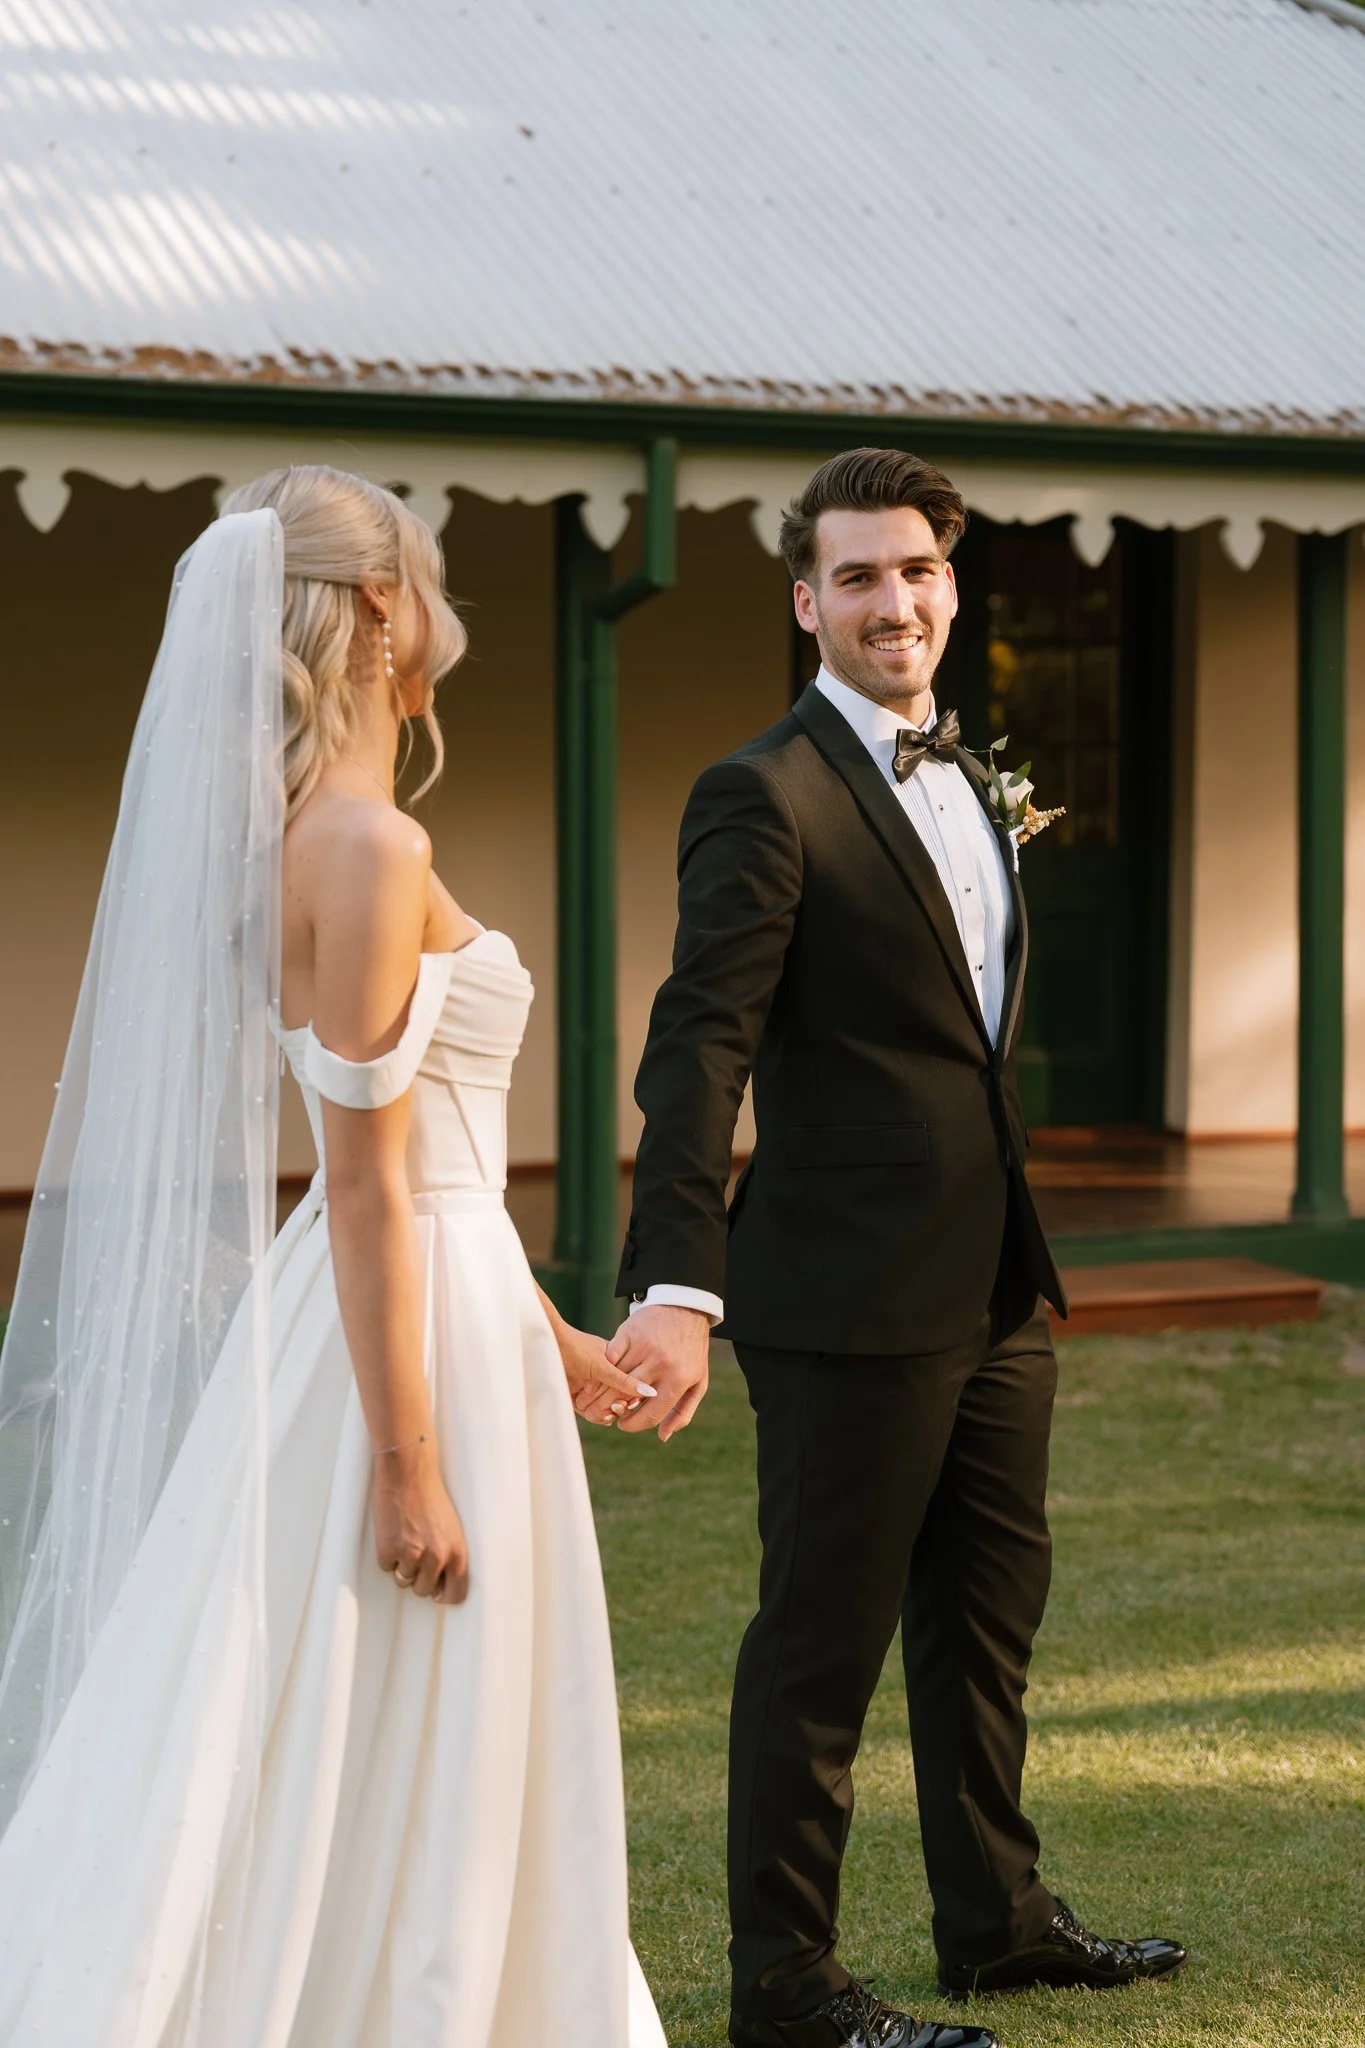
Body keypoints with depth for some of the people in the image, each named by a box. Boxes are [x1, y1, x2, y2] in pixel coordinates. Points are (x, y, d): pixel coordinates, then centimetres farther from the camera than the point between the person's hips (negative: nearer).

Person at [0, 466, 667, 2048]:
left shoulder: (310, 833, 12)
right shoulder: (369, 845, -18)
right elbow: (368, 1179, -20)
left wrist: (542, 1334, 24)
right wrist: (410, 1463, -20)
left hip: (426, 1294, 9)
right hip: (409, 1330, -9)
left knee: (309, 1779, 15)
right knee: (397, 1791, 0)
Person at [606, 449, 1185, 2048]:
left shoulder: (967, 787, 13)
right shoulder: (767, 799, -13)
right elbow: (697, 1054, -20)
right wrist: (677, 1289, -29)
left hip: (994, 1291, 8)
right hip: (852, 1299, -8)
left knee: (988, 1613, 20)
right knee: (821, 1646, 1)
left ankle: (995, 1918, 35)